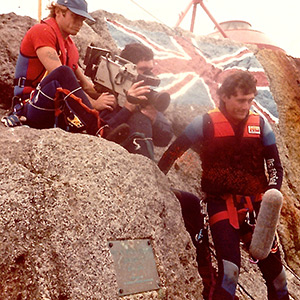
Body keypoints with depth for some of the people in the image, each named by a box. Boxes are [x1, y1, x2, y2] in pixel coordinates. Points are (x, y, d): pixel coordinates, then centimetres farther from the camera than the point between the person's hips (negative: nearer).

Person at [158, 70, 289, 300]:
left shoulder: (260, 125, 4)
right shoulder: (206, 123, -4)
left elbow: (275, 166, 7)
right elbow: (172, 153, 3)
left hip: (255, 204, 3)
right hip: (221, 203, -3)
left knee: (273, 263, 3)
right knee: (230, 267, -16)